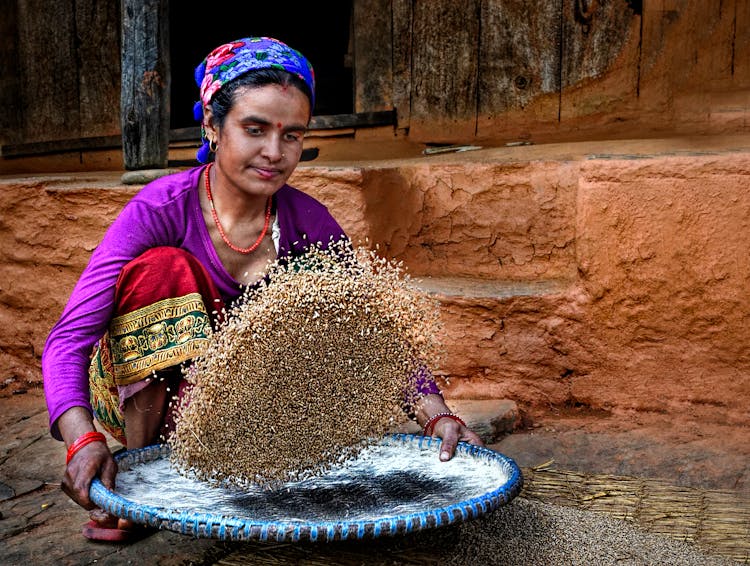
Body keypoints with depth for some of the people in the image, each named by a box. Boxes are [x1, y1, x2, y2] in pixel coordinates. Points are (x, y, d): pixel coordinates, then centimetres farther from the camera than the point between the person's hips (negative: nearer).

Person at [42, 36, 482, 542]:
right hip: (138, 395, -2)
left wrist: (435, 412, -28)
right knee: (163, 267, -28)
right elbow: (68, 339, -27)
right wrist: (83, 440, -44)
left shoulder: (308, 223, -11)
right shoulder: (164, 207, -21)